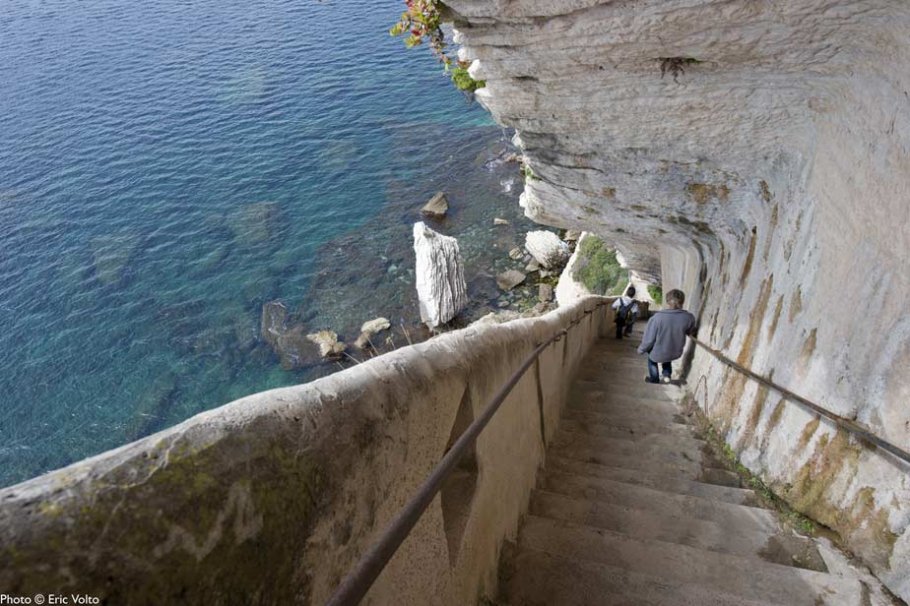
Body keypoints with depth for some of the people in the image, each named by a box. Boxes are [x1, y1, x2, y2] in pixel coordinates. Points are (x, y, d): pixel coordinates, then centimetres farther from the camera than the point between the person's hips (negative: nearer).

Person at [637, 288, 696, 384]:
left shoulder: (657, 317, -28)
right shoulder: (689, 317, -19)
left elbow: (649, 339, -18)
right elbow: (691, 332, 4)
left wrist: (641, 349, 1)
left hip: (658, 354, -3)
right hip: (676, 353, 3)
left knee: (651, 358, 33)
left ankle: (654, 379, 47)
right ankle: (667, 375, 37)